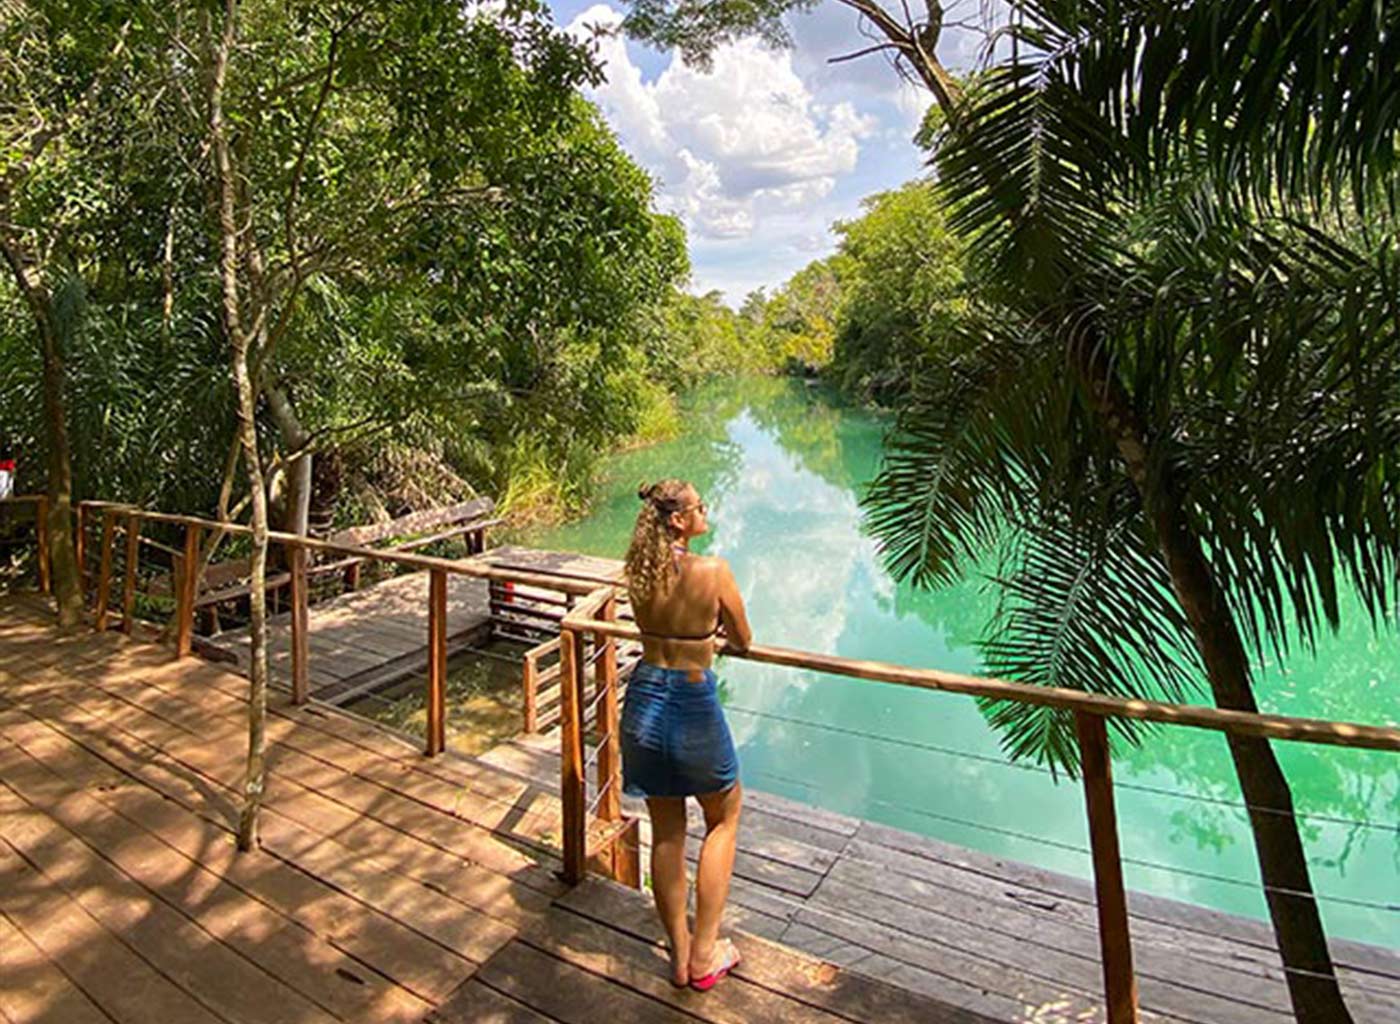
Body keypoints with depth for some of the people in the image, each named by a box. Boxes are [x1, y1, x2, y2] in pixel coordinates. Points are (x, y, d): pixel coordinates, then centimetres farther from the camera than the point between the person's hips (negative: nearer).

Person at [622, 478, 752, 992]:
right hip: (692, 707, -5)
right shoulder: (713, 572, -18)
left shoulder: (638, 572, -3)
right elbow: (743, 641, -3)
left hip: (645, 697, 5)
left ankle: (679, 957, 35)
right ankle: (703, 955, 27)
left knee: (665, 833, 20)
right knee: (723, 818, 21)